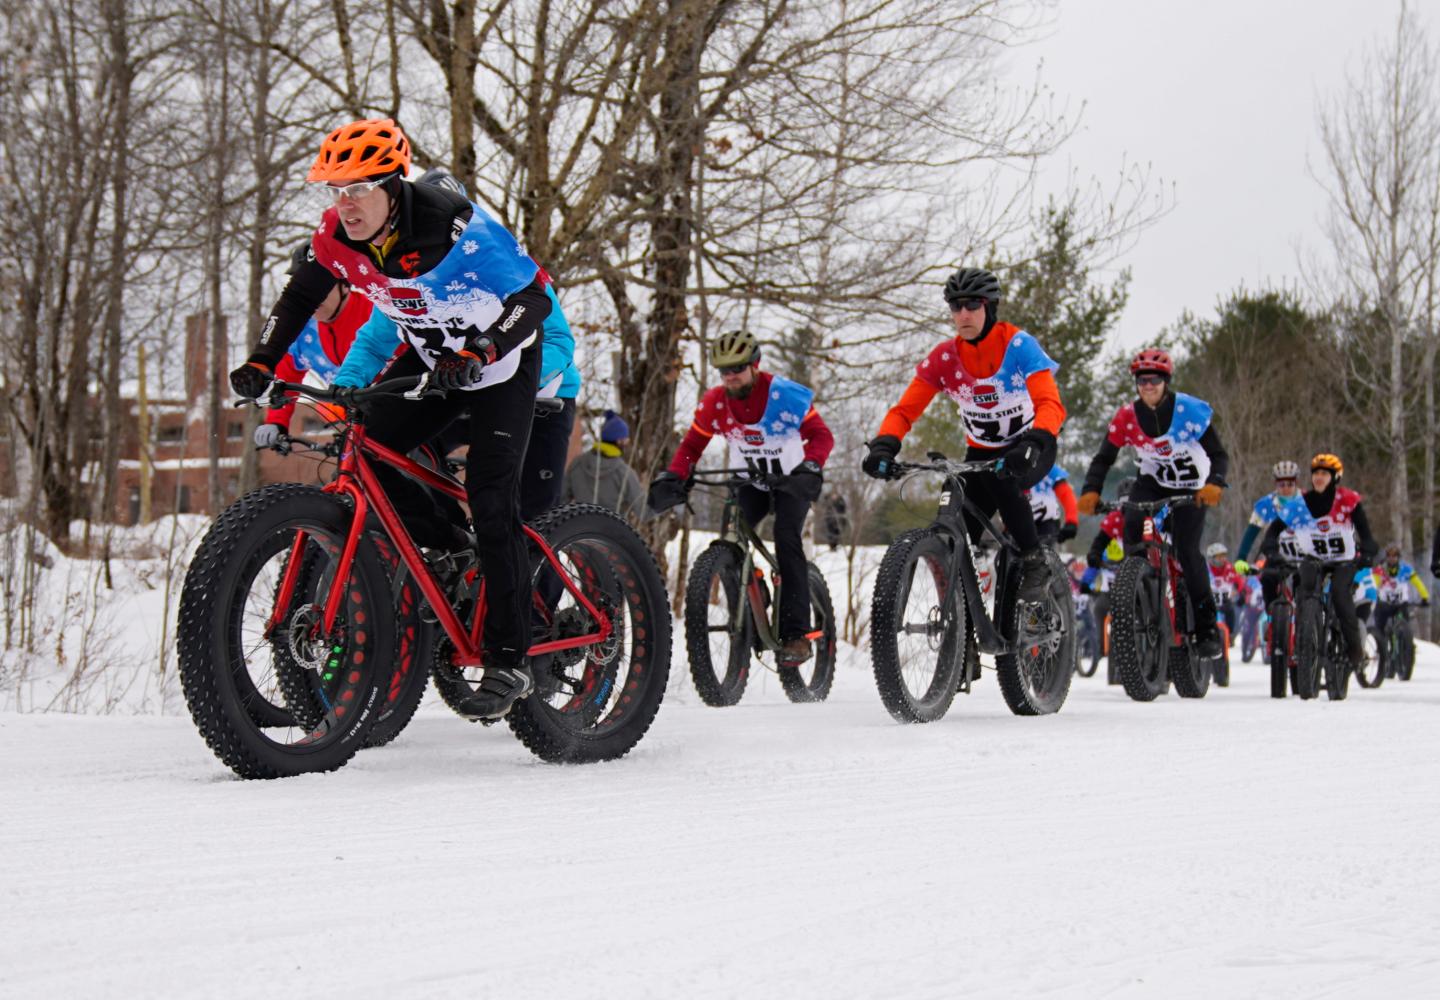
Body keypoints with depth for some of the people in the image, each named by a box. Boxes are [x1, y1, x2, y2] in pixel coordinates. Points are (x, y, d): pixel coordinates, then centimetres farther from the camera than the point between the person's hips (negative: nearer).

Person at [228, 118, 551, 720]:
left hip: (500, 360, -6)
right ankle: (455, 553, 10)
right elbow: (299, 299, 3)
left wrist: (479, 352, -46)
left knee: (491, 500, -15)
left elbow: (533, 297, -31)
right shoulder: (336, 236, -14)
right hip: (428, 358, 6)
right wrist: (263, 363, -11)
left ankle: (508, 660, -8)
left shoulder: (452, 224, -32)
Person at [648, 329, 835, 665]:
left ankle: (797, 634, -25)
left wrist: (809, 468, -45)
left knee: (787, 539, -24)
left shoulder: (786, 395, -21)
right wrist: (672, 478, -24)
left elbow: (821, 435, -25)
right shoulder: (714, 402, -10)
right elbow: (692, 445, -5)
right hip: (750, 482, 4)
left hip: (792, 481, -4)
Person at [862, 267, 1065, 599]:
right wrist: (884, 446, -36)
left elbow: (1051, 404, -34)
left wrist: (1034, 444, -54)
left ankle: (1034, 563, -17)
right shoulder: (943, 357, -13)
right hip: (981, 451, 4)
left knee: (1000, 480, -36)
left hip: (1028, 450, -4)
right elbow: (905, 410, -15)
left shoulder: (1018, 345, -22)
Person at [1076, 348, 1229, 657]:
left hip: (1190, 486, -3)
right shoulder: (1127, 416, -14)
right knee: (1131, 527, -25)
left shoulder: (1191, 411, -21)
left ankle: (1207, 628, -8)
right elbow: (1104, 457, -13)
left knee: (1187, 550, -17)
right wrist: (1090, 491, -30)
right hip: (1152, 480, 3)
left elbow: (1219, 454, -21)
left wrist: (1214, 484, -42)